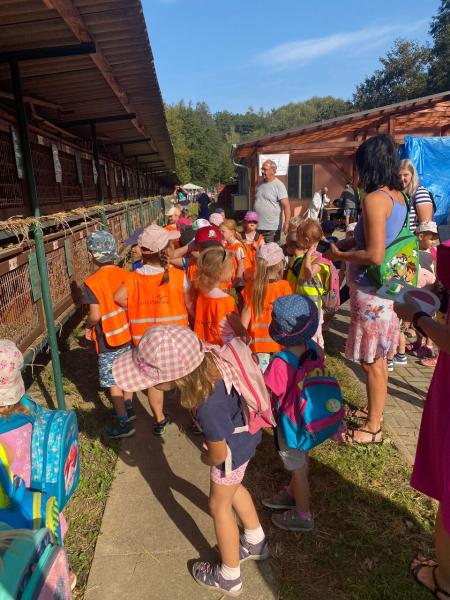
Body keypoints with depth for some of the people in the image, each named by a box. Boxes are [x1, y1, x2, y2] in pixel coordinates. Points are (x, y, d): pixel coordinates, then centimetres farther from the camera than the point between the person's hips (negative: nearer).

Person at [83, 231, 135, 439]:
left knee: (113, 382, 7)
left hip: (109, 339, -5)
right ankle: (128, 408, 38)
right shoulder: (126, 275, -6)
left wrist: (87, 327, -1)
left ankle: (124, 423, 14)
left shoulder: (92, 283, -20)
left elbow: (95, 315, -21)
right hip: (128, 333, 6)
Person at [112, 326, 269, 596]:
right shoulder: (205, 356, -25)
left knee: (220, 506, 15)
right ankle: (257, 543, 54)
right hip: (243, 432, 8)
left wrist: (206, 458, 0)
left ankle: (229, 577, 40)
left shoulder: (209, 407, -43)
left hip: (233, 450, -8)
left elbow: (219, 454, -26)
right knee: (233, 489, 29)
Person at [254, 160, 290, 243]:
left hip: (272, 228, -6)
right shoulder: (260, 184, 12)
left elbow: (286, 205, -15)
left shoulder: (279, 185, -9)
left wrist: (287, 223, -25)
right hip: (257, 226, 7)